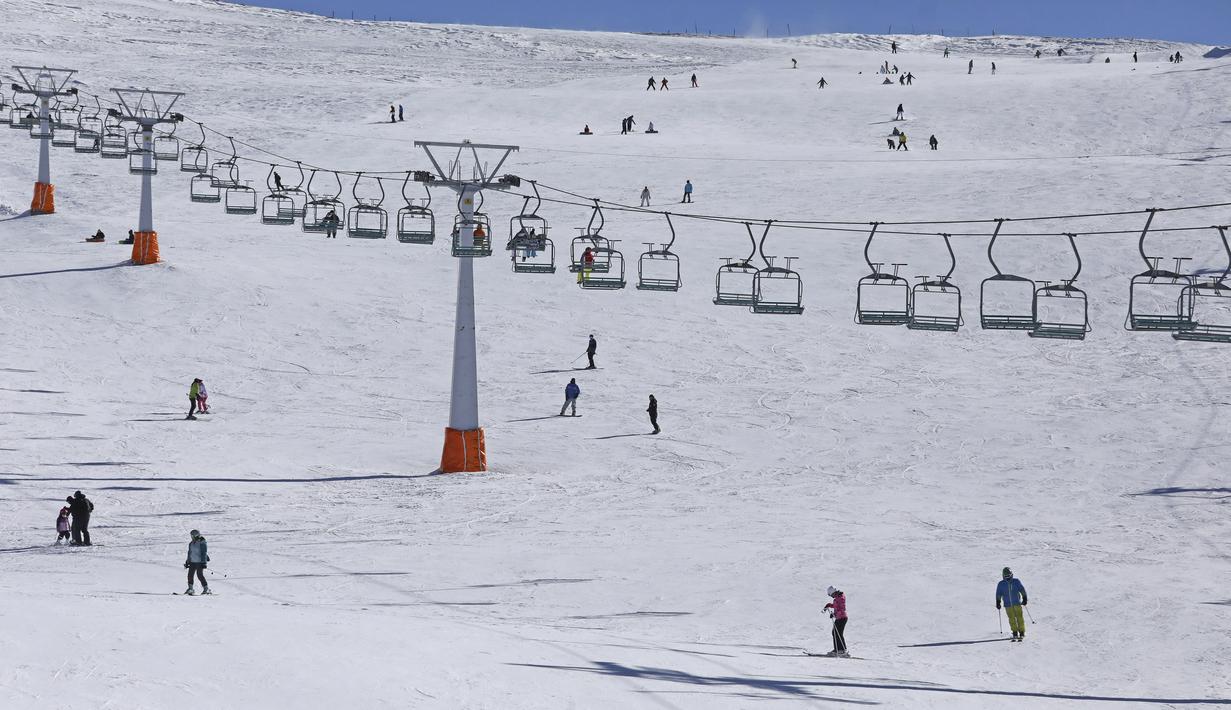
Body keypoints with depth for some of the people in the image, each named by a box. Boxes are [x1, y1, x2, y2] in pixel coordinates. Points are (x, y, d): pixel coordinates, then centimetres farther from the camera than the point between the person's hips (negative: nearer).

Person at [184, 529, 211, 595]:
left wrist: (203, 562, -17)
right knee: (190, 574, 2)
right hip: (192, 562, 7)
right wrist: (187, 562, 21)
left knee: (200, 575, -11)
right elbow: (189, 553, 22)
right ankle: (190, 588, 12)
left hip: (199, 562, -7)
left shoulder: (202, 543, -10)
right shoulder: (191, 544, 13)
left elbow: (204, 553, -12)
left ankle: (206, 588, -2)